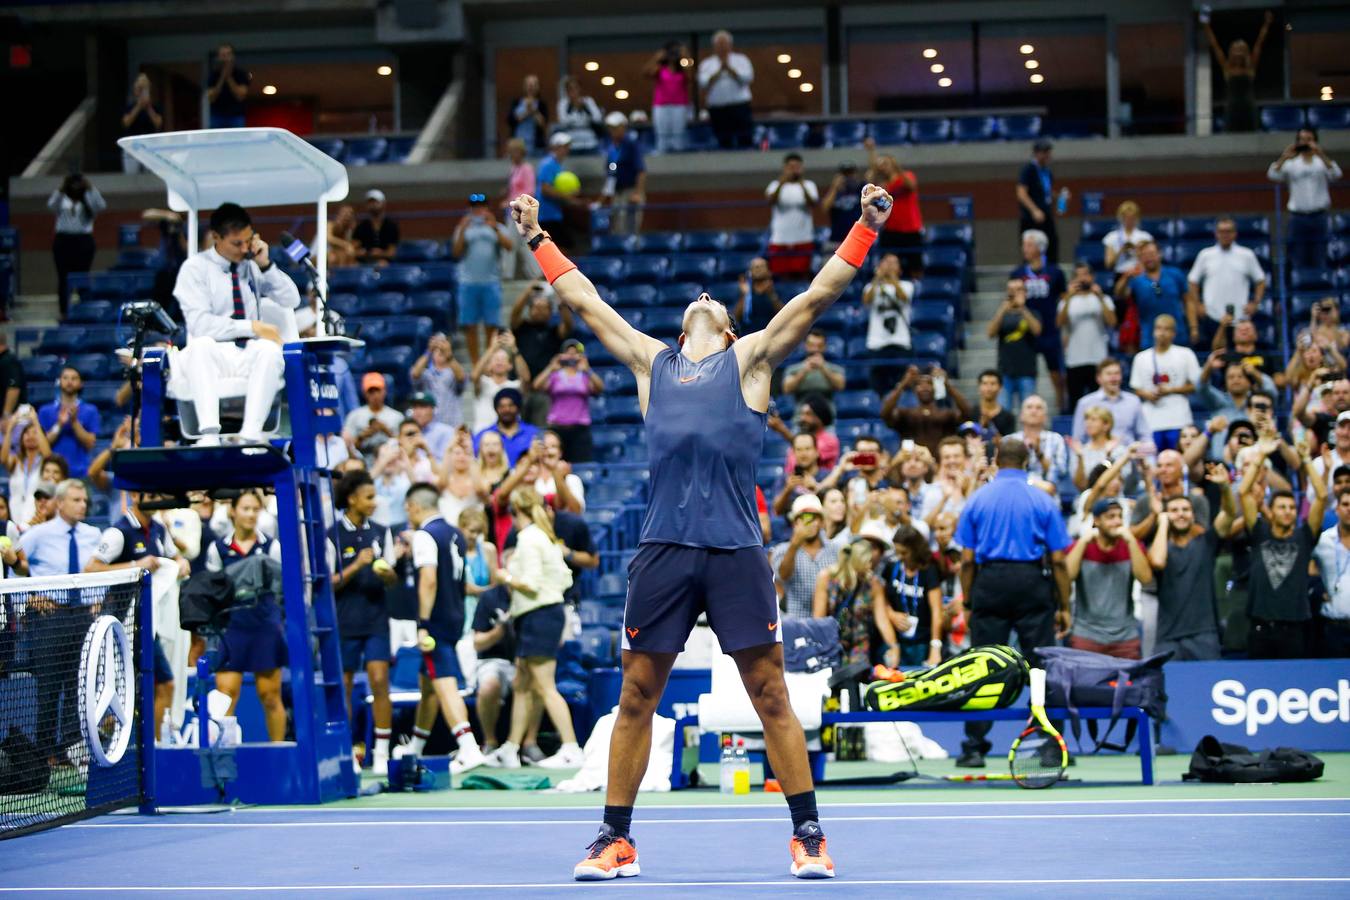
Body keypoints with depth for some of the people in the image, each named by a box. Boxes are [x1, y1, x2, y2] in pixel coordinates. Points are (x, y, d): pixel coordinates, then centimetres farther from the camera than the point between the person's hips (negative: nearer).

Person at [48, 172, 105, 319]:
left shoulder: (88, 201, 7)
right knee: (63, 277, -1)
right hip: (63, 240, 1)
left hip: (83, 241, -1)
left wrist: (90, 189, -11)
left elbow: (101, 206, -11)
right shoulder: (62, 199, 8)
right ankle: (64, 311, 1)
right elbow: (51, 205, -10)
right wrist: (60, 189, -16)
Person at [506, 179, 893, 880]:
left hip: (736, 551, -2)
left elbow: (819, 295, 8)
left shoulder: (749, 358, 12)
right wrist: (538, 238, 32)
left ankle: (808, 836, 6)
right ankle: (616, 838, 14)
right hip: (662, 551, 3)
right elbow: (583, 300, 27)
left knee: (771, 697, -1)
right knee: (636, 697, 5)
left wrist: (865, 228, 3)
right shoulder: (651, 361, 19)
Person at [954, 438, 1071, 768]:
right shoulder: (1043, 501, 2)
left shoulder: (977, 500, 5)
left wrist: (968, 604, 10)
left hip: (989, 584, 1)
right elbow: (1057, 560, 0)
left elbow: (967, 559, 3)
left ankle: (974, 747, 3)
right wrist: (1064, 607, 6)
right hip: (1032, 583, -1)